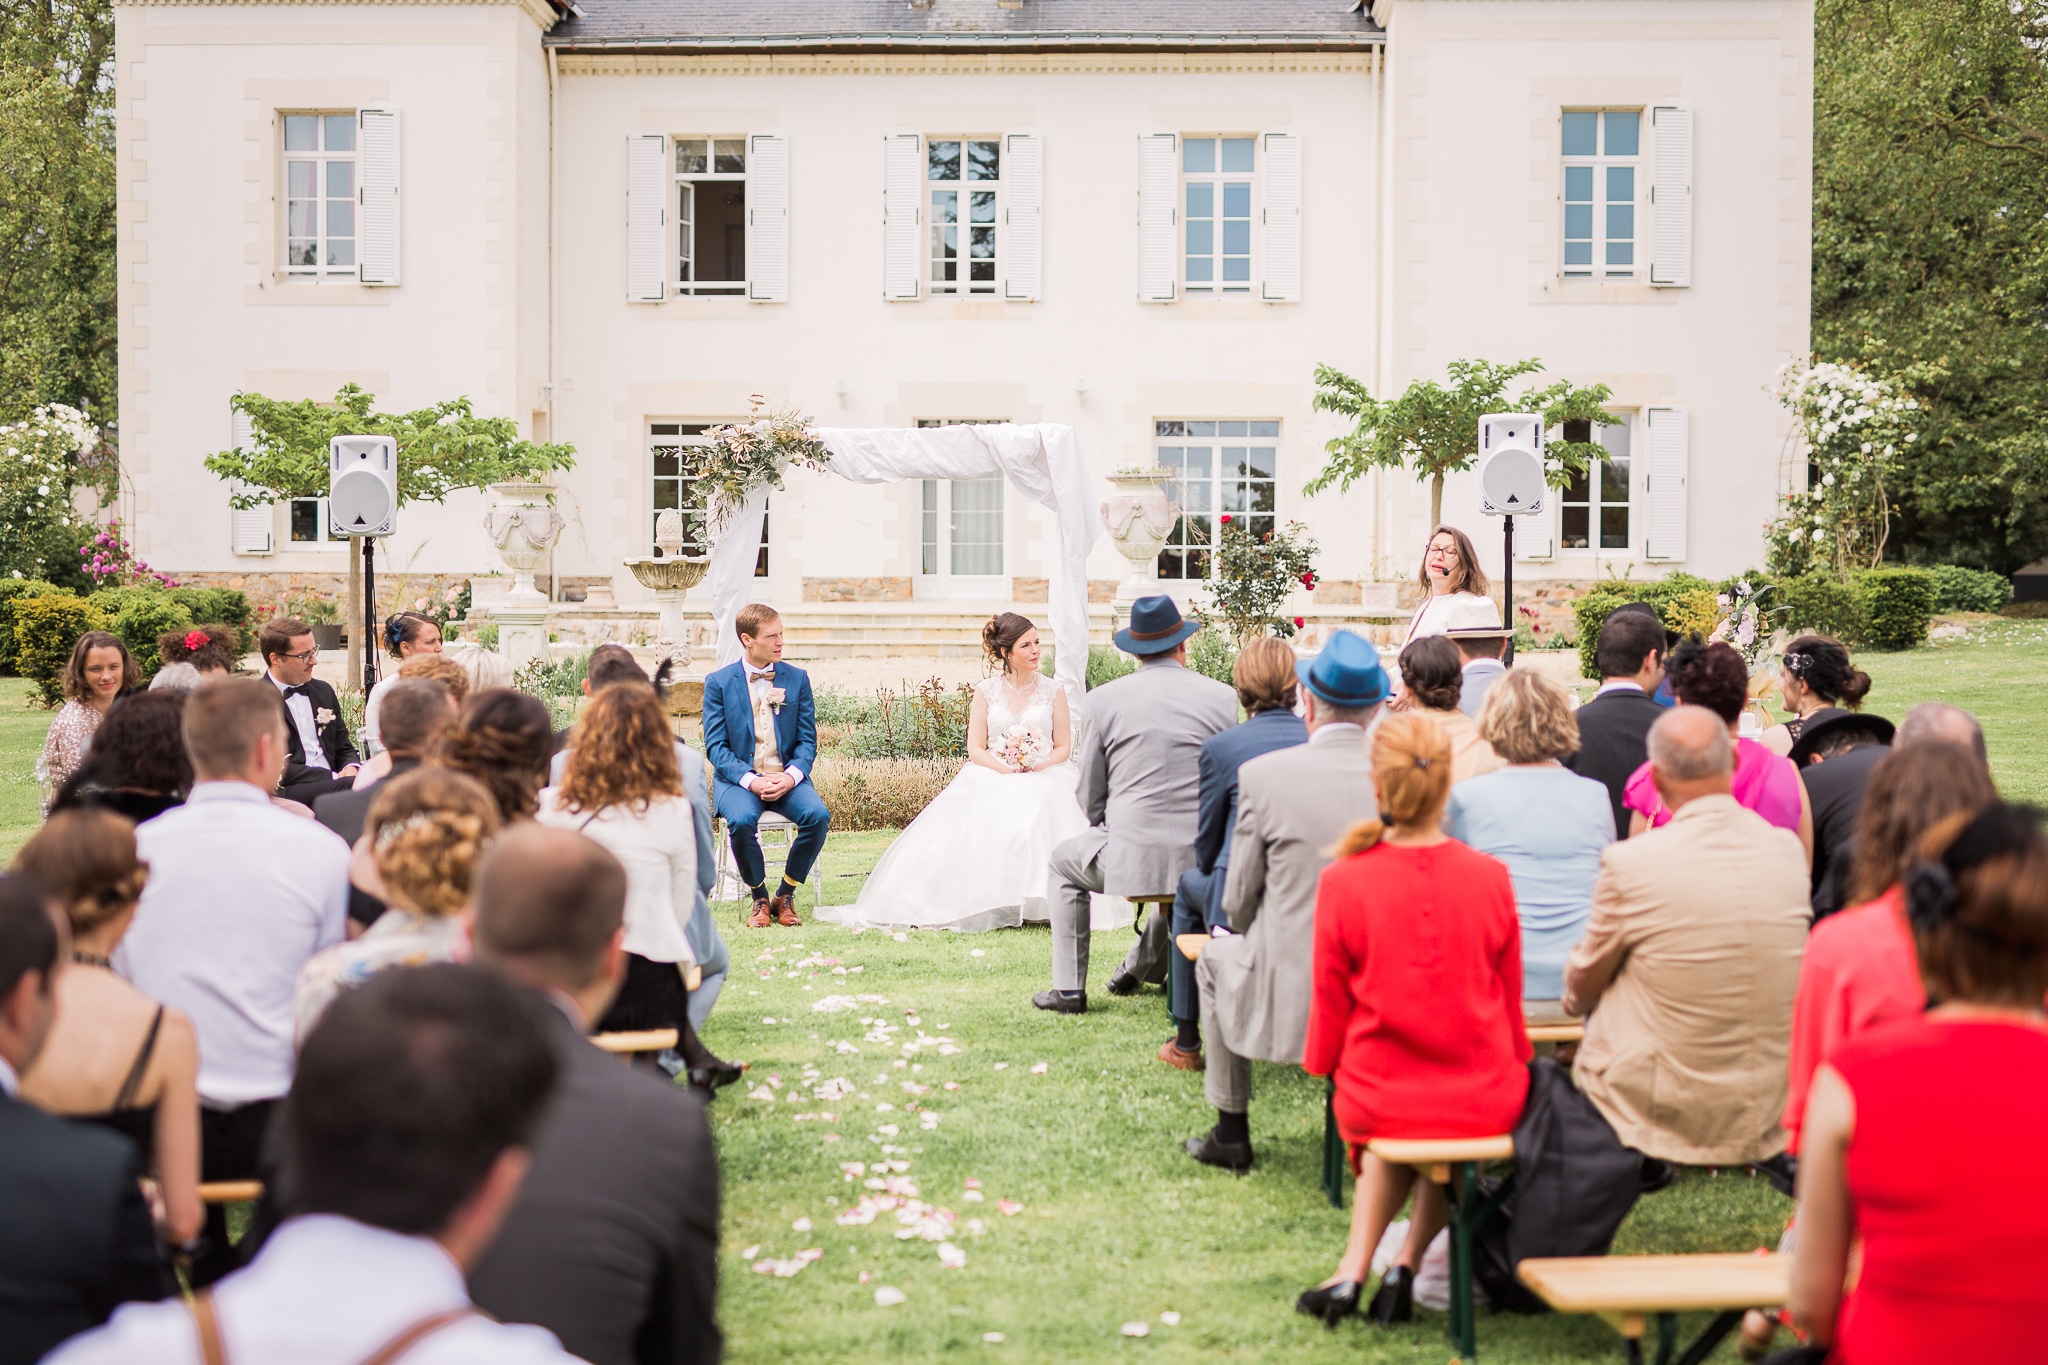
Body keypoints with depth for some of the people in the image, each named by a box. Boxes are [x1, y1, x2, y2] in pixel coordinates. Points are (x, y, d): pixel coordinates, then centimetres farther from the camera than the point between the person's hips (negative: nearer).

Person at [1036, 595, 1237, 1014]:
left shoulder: (1104, 699, -1)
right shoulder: (1222, 697, 2)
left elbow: (1090, 797, 6)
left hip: (1130, 858, -2)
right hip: (1204, 862, 2)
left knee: (1063, 861, 29)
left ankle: (1069, 989, 24)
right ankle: (1142, 968, 48)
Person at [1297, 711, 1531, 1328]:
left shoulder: (1342, 882, -13)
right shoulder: (1490, 878, -9)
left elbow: (1330, 1001, -2)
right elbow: (1510, 999, 4)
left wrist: (1324, 1064, 17)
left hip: (1377, 1098, 0)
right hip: (1486, 1102, 0)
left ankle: (1355, 1269, 24)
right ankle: (1405, 1267, 25)